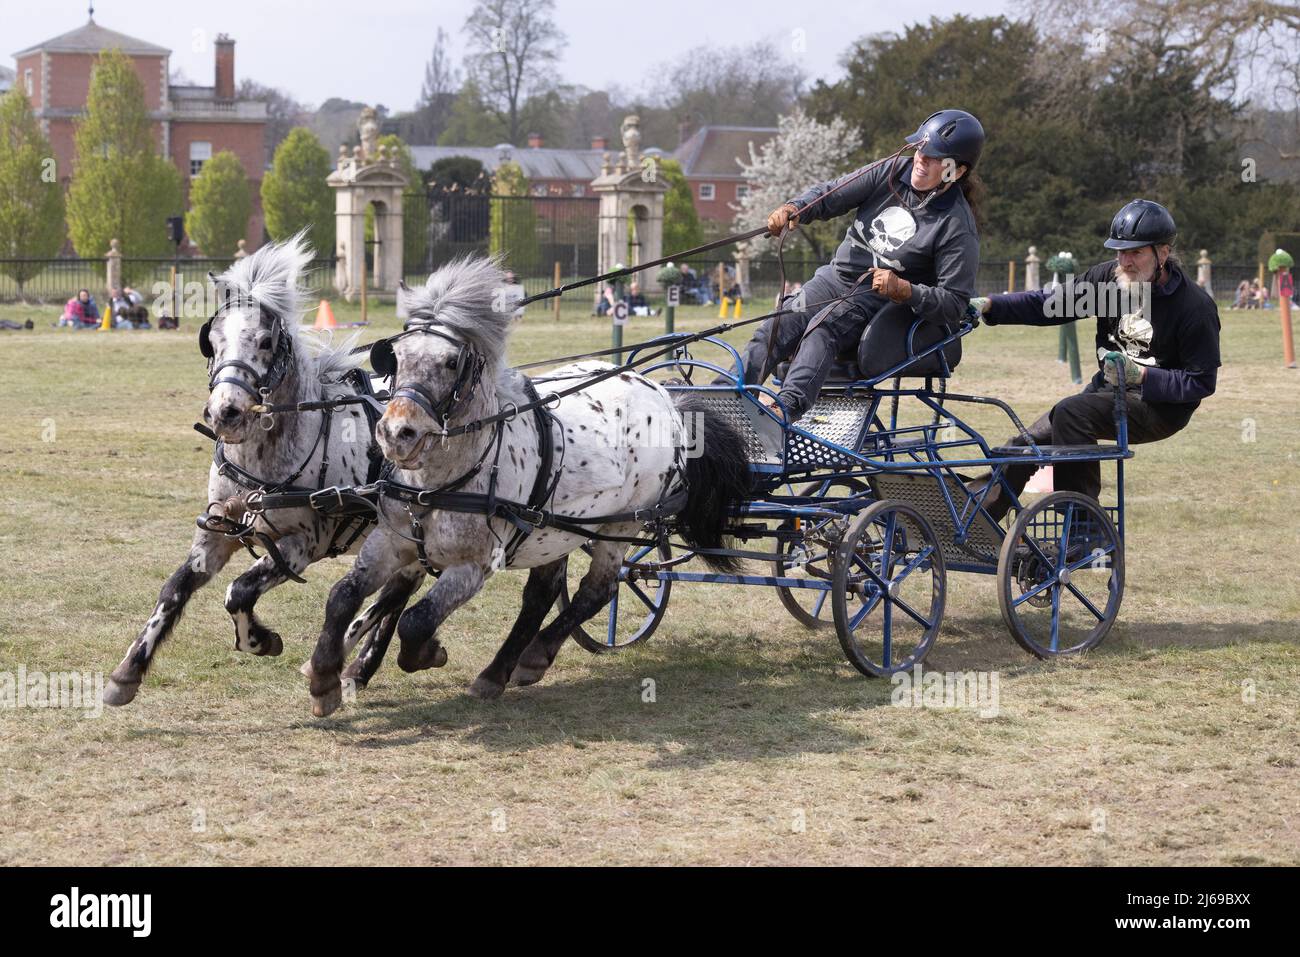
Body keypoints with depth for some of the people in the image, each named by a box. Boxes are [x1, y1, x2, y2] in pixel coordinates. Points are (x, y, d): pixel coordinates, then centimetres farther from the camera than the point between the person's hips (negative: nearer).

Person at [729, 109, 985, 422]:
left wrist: (904, 290, -31)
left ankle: (788, 407, -54)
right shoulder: (893, 173, 0)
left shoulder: (957, 227, -13)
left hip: (886, 301, -5)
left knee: (824, 326, -34)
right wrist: (794, 208, -21)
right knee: (776, 328, -18)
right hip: (838, 276, 5)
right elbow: (830, 195, 0)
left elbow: (954, 304, -16)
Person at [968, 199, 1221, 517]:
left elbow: (1202, 382, -15)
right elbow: (1050, 303, 1)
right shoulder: (1108, 276, -2)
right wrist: (989, 306, -13)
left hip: (1161, 405, -7)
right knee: (1026, 444, -2)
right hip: (1107, 389, 7)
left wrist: (1140, 375, -26)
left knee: (1071, 413, -30)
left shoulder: (1195, 306, -17)